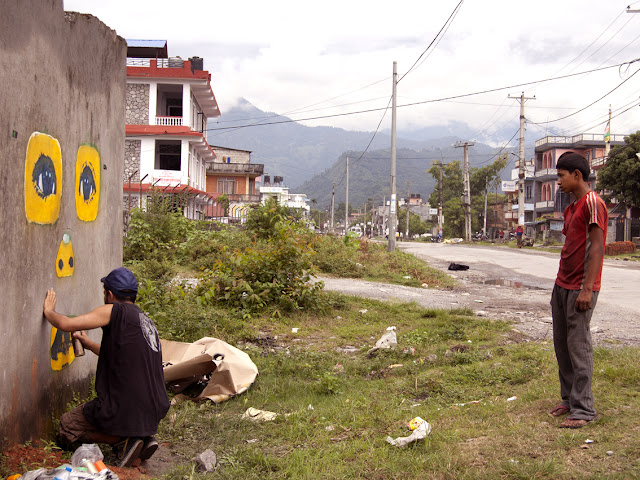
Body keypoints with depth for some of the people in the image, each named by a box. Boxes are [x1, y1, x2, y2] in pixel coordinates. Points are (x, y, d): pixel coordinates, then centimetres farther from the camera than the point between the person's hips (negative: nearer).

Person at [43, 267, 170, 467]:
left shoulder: (115, 311, -9)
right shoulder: (146, 321, 15)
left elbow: (66, 324, -12)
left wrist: (49, 310, 10)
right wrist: (89, 344, 41)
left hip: (125, 410, -8)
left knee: (66, 426, 13)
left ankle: (123, 441, -3)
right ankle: (144, 437, 11)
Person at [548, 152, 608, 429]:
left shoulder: (592, 203, -11)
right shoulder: (571, 207, 18)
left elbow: (596, 247, -17)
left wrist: (587, 288, -22)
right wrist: (560, 285, 19)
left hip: (580, 289, -9)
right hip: (562, 286, 9)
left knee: (578, 346, -8)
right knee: (561, 344, 10)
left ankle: (583, 409, -3)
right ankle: (569, 399, 18)